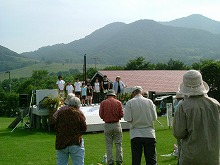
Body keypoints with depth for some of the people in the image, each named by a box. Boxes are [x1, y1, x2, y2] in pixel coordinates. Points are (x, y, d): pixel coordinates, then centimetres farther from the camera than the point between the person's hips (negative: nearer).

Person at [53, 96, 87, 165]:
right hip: (75, 143, -3)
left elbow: (56, 126, 9)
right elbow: (84, 128, -3)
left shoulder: (60, 113, 2)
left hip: (60, 143, 3)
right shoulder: (79, 114, -7)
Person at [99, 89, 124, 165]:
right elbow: (121, 114, -5)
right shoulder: (118, 102, -1)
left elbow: (101, 115, -5)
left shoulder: (103, 103, -2)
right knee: (118, 144, 9)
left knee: (109, 145, 8)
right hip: (117, 125, 0)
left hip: (107, 125, 0)